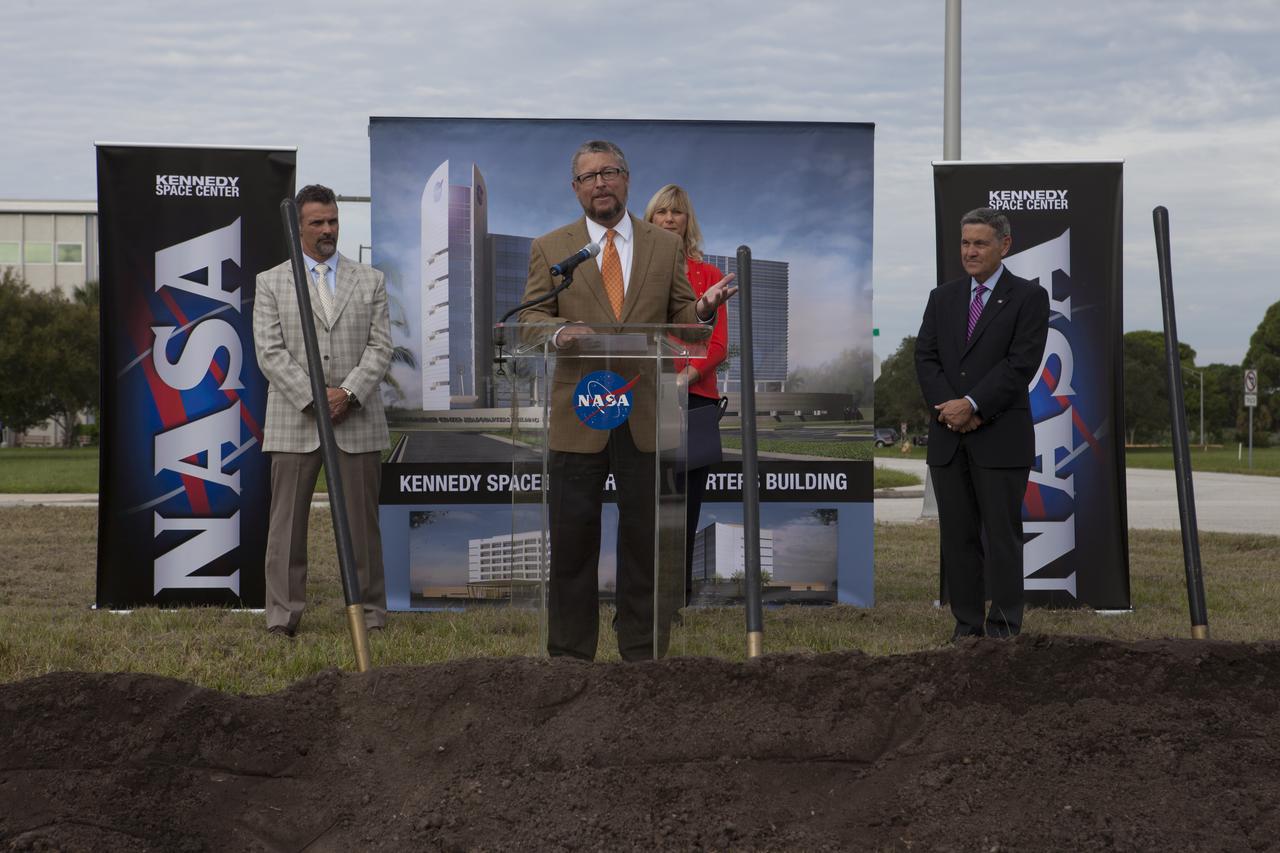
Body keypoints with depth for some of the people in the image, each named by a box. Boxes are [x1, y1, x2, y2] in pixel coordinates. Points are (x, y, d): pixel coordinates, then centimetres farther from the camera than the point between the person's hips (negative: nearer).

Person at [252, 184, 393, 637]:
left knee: (362, 519, 4)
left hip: (357, 419, 1)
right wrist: (313, 397, -12)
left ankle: (371, 609, 10)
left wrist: (348, 392, -11)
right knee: (287, 521, 0)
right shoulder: (271, 283, 8)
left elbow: (380, 346, 4)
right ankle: (283, 612, 4)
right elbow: (270, 352, -1)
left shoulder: (370, 281, 12)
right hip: (294, 421, -1)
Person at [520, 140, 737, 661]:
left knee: (645, 539, 7)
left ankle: (642, 650, 17)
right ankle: (570, 652, 13)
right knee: (572, 540, 3)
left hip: (647, 416, 1)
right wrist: (558, 331, -20)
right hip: (579, 417, -1)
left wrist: (703, 310, -13)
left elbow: (679, 321, 10)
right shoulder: (549, 248, 6)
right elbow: (530, 318, 2)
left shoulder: (666, 246, 10)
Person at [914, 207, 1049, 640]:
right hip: (948, 438, 4)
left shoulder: (1028, 297, 0)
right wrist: (949, 408, -9)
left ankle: (1003, 630, 3)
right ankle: (966, 625, 12)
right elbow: (925, 358, 7)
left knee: (1003, 537, -2)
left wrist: (972, 405, -16)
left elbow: (1022, 362, -10)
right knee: (957, 537, 6)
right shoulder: (942, 297, 14)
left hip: (1001, 438, -4)